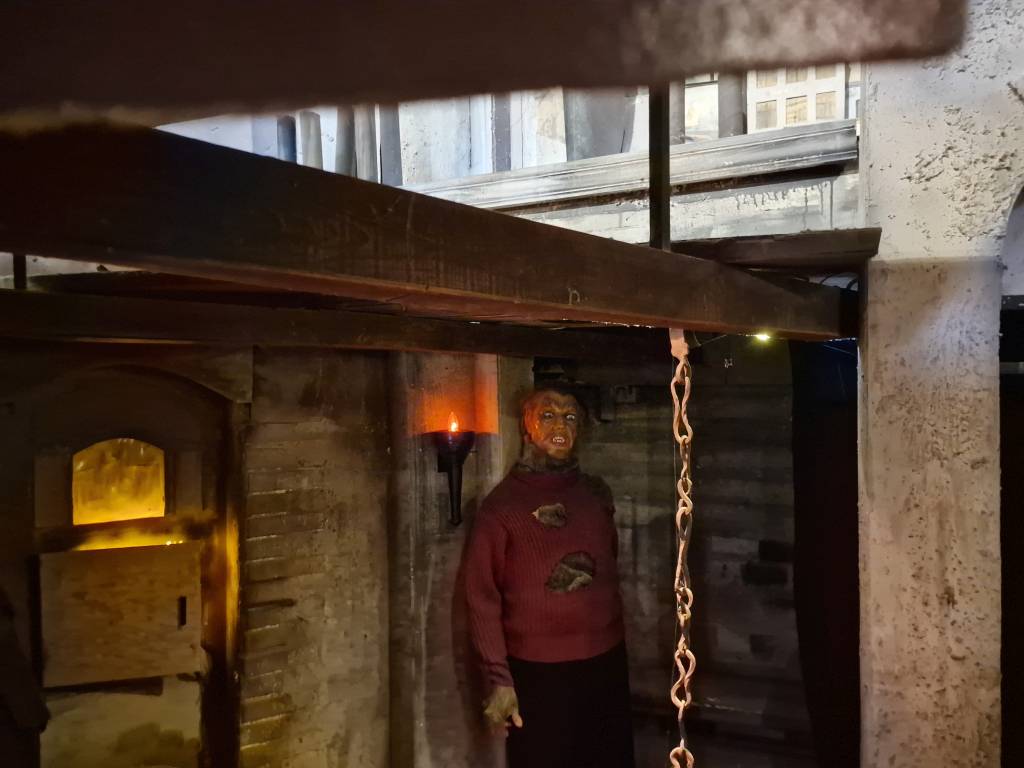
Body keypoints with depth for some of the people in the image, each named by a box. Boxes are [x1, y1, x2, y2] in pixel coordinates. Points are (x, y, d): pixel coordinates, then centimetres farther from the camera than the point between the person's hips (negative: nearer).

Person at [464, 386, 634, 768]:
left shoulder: (596, 494, 4)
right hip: (538, 672, -4)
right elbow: (482, 598, -10)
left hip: (606, 663, 5)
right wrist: (498, 679, -13)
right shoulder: (501, 504, -9)